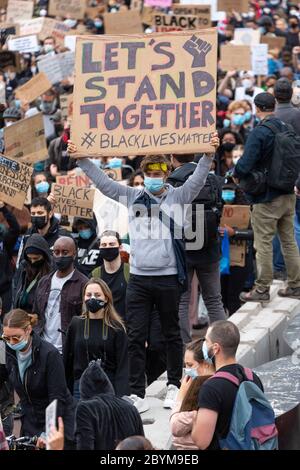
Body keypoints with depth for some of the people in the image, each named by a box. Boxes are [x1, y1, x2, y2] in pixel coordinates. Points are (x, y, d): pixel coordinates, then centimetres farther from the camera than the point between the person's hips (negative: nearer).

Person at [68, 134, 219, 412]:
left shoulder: (177, 198, 2)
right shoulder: (133, 197, 8)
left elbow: (197, 179, -11)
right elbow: (103, 182, 5)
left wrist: (209, 155, -26)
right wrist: (80, 159, -3)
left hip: (167, 277, -2)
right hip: (138, 278, 2)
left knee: (171, 334, 11)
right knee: (135, 337, 0)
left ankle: (174, 385, 25)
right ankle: (137, 394, 3)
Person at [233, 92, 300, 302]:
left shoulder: (259, 133, -18)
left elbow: (245, 165, -23)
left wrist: (237, 175, -4)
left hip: (267, 198, -7)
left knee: (264, 244, 1)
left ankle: (262, 289, 7)